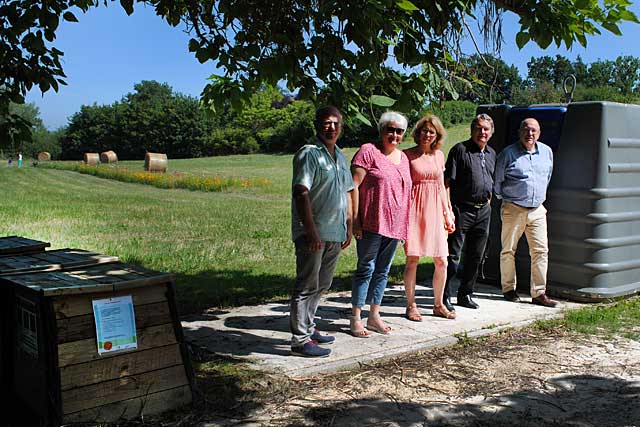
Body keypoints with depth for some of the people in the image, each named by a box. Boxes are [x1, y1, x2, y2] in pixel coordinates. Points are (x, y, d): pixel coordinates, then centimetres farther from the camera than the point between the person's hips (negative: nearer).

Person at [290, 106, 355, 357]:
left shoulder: (340, 157, 16)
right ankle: (300, 340, 0)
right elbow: (300, 193, -18)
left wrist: (348, 227, 19)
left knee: (321, 285, 16)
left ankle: (308, 328, 29)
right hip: (313, 234, -8)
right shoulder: (309, 154, -10)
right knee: (307, 286, -5)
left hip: (335, 233, 8)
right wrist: (311, 231, -23)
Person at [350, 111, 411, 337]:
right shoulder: (368, 151, -6)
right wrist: (355, 219, -16)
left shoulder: (403, 157, 16)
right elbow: (354, 185, -11)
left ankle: (374, 315, 21)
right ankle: (355, 318, 5)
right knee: (365, 269, -3)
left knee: (383, 271, 12)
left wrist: (404, 225, 17)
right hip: (371, 224, -7)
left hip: (395, 225, 7)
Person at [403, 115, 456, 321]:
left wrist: (447, 213, 14)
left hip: (434, 210, 5)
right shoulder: (407, 155, -2)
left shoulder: (439, 155, 13)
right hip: (414, 208, -5)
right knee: (413, 258, -4)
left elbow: (441, 186, 18)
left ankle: (438, 304, 19)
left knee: (441, 261, 4)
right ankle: (411, 306, 8)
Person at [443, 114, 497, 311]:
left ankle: (465, 294, 22)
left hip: (483, 211, 7)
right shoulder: (460, 150, -5)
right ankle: (444, 296, 2)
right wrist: (448, 208, -16)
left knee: (475, 256, 11)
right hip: (462, 209, -7)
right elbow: (448, 181, -10)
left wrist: (487, 203, 17)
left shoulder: (491, 153, 16)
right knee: (453, 255, -5)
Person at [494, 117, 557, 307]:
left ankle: (539, 293, 5)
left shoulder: (547, 152, 7)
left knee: (541, 250, -1)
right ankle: (508, 288, 19)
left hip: (537, 210, 4)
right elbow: (497, 180, 3)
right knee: (508, 250, 5)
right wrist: (505, 199, 6)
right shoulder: (508, 153, -6)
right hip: (513, 209, -3)